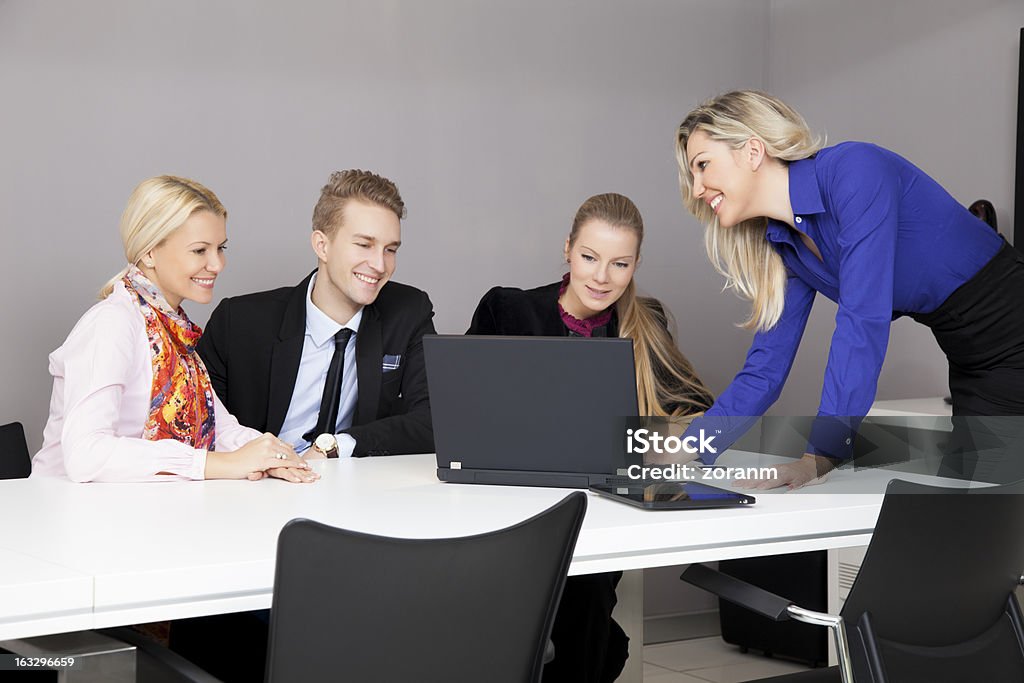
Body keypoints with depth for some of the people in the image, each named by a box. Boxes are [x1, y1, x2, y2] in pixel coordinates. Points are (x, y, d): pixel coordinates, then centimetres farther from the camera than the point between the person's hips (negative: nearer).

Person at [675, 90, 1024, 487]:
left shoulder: (855, 170, -22)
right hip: (971, 366, 8)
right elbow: (765, 371, 4)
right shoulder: (784, 245, 4)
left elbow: (864, 319, -29)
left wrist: (822, 454, -32)